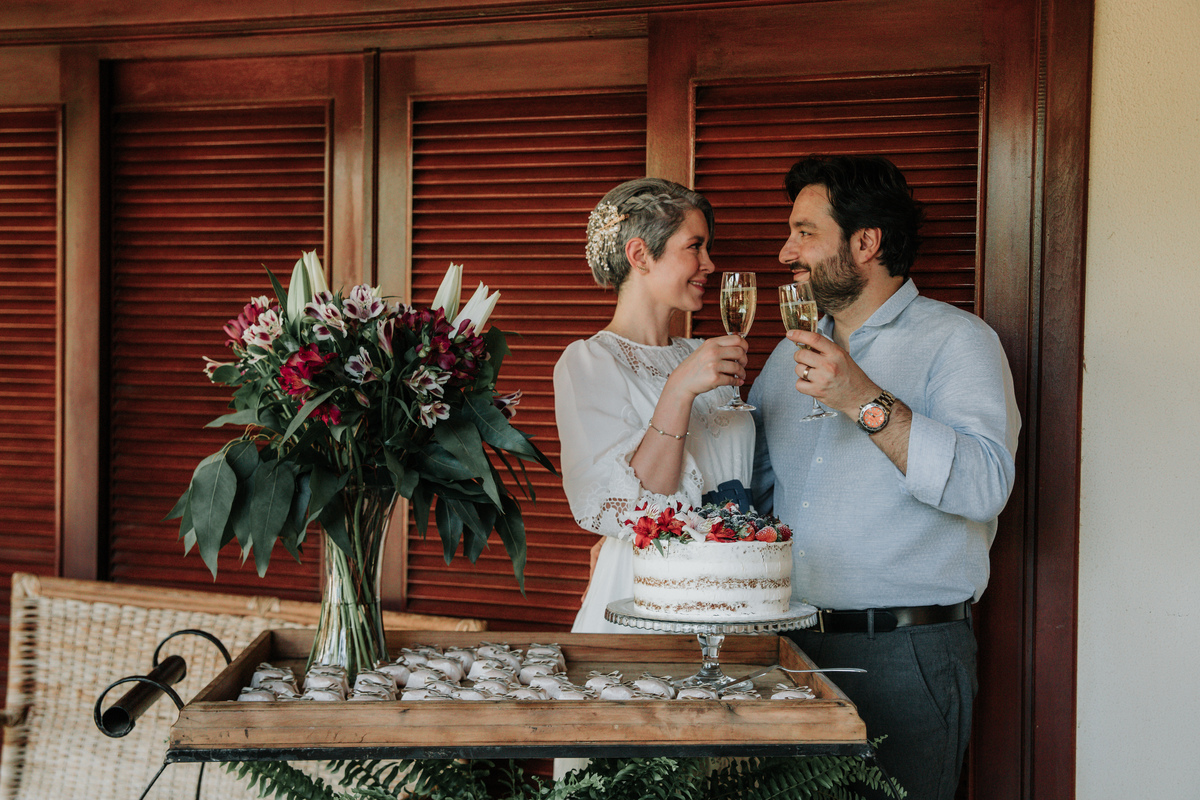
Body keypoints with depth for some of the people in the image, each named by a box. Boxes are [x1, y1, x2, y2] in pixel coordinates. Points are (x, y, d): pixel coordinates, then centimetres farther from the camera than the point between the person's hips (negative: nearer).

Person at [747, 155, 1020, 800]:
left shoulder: (957, 340, -5)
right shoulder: (792, 353, 16)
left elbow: (985, 485, -20)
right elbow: (751, 483, 23)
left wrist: (866, 402, -23)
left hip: (906, 656, -6)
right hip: (794, 648, 6)